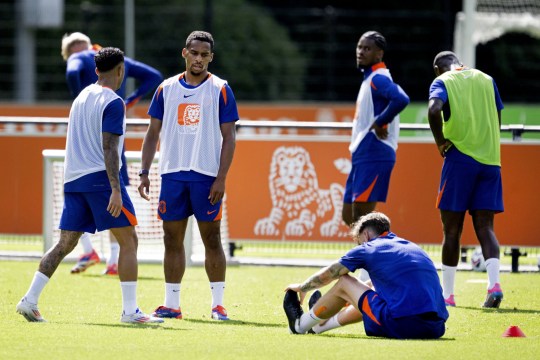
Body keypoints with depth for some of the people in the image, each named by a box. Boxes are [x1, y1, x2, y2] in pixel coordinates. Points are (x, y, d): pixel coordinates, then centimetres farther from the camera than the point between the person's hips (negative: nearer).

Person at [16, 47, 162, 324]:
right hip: (100, 177, -8)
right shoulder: (113, 103, -8)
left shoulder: (82, 97, 17)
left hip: (73, 178, 8)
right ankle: (129, 310, -7)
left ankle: (29, 301, 2)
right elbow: (109, 148, -17)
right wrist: (115, 189, -21)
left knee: (65, 244, 10)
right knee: (128, 241, -2)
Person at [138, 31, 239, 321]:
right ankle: (171, 304, 9)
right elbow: (153, 133, 13)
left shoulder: (220, 90, 0)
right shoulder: (167, 89, 9)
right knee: (172, 239, 4)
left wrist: (221, 178, -11)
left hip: (206, 175, -3)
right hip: (172, 174, 3)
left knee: (211, 238, -1)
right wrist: (144, 172, 5)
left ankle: (218, 304, 3)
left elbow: (229, 137, -2)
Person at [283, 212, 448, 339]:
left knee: (343, 283, 16)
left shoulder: (368, 249, 6)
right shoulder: (413, 247, 25)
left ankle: (300, 324, 35)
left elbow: (324, 276, 20)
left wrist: (301, 287, 41)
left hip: (402, 326, -7)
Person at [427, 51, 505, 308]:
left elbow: (434, 109, -19)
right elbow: (497, 119, 17)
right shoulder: (486, 79, 15)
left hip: (460, 159, -3)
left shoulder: (442, 82, 1)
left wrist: (441, 142, -8)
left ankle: (447, 294, 6)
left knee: (451, 229, 5)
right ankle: (494, 283, -20)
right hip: (490, 160, 4)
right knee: (485, 227, 2)